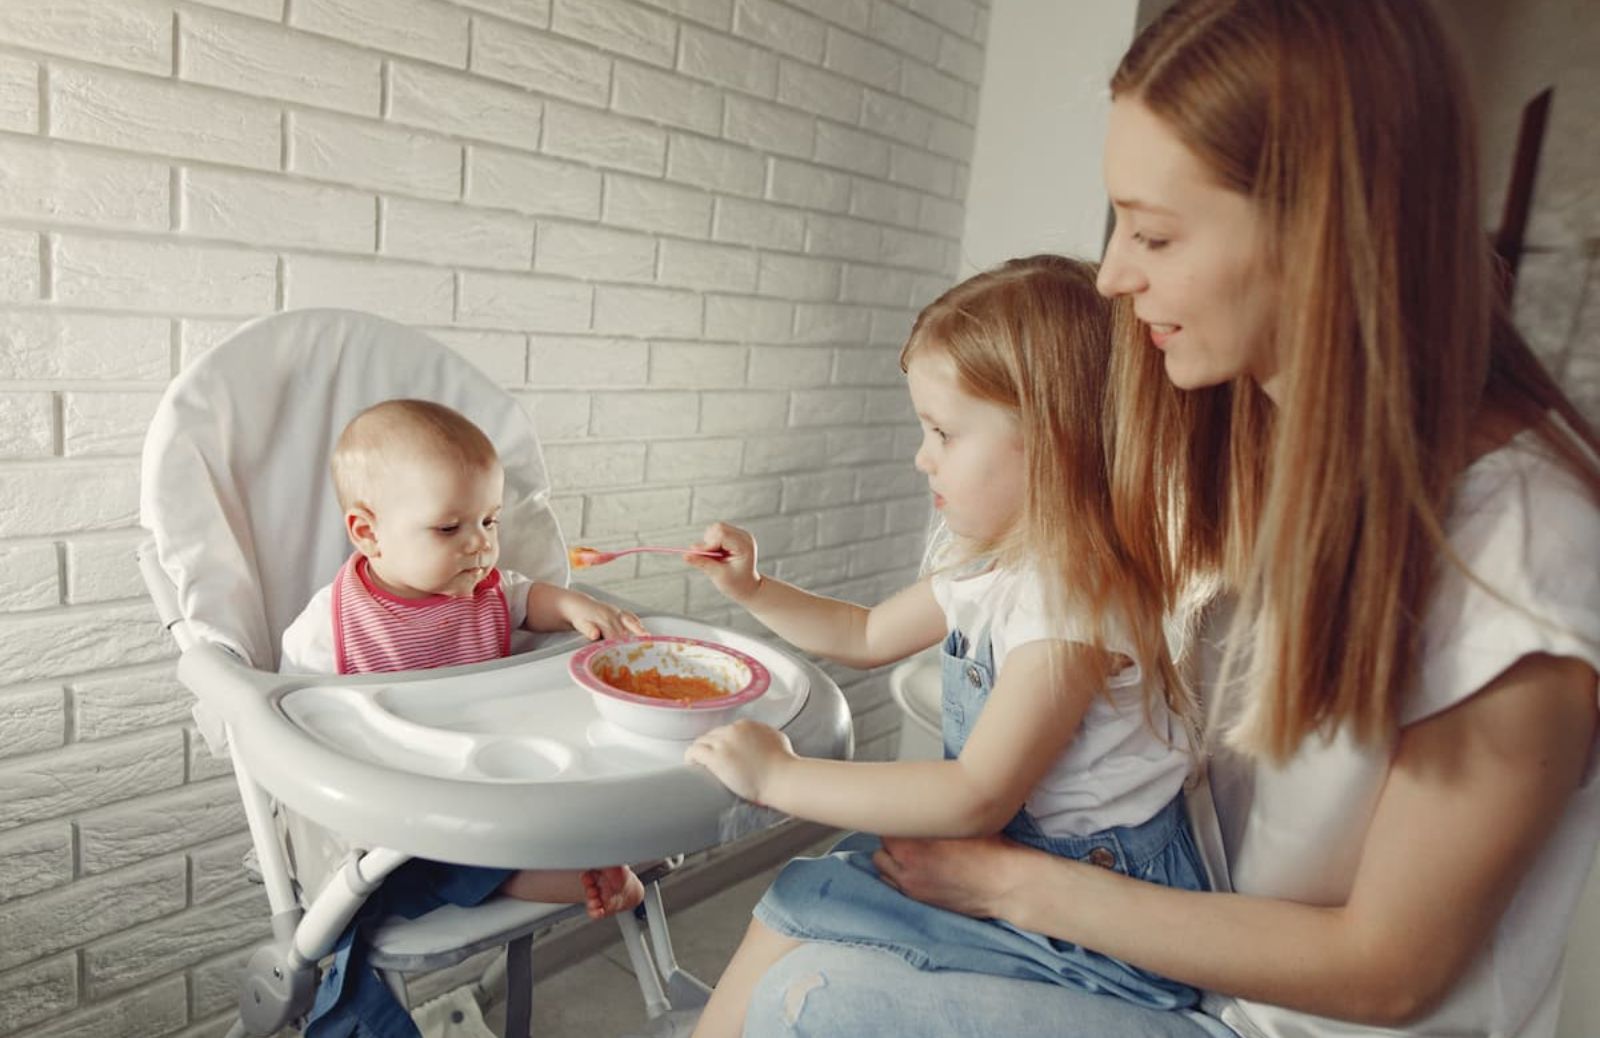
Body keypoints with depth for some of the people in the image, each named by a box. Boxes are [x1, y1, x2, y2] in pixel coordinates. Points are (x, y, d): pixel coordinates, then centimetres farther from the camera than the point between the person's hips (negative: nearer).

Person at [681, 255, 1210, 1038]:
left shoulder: (1073, 598, -25)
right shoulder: (989, 565, 6)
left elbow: (977, 797, -29)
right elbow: (868, 636, 21)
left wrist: (779, 776, -23)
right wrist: (753, 591, 9)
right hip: (1007, 850, 9)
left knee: (796, 908, -9)